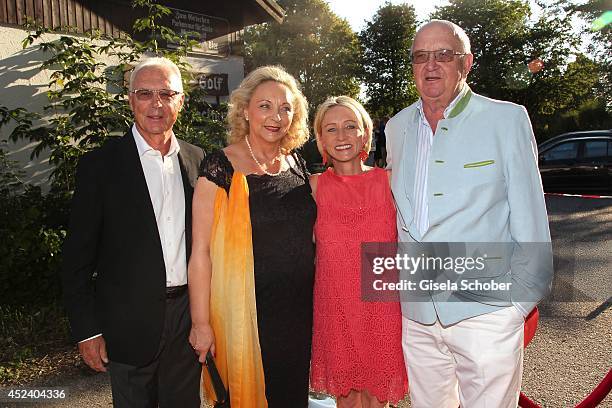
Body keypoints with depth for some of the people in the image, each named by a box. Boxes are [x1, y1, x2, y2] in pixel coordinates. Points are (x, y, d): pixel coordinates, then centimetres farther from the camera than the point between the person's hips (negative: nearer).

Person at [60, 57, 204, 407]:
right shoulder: (100, 165, -7)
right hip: (130, 323, -3)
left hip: (188, 315, 3)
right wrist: (87, 330, -7)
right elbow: (78, 257, -6)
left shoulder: (198, 160, 3)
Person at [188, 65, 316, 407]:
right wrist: (201, 323, -13)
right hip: (245, 311, -5)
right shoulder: (220, 168, -12)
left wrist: (316, 297, 13)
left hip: (298, 310, 5)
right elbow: (201, 251, -12)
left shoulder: (297, 163, 4)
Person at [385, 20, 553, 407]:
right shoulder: (397, 126, 8)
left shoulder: (507, 119, -5)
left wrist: (523, 296, -5)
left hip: (484, 308, -4)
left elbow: (529, 216, -4)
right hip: (416, 310, 4)